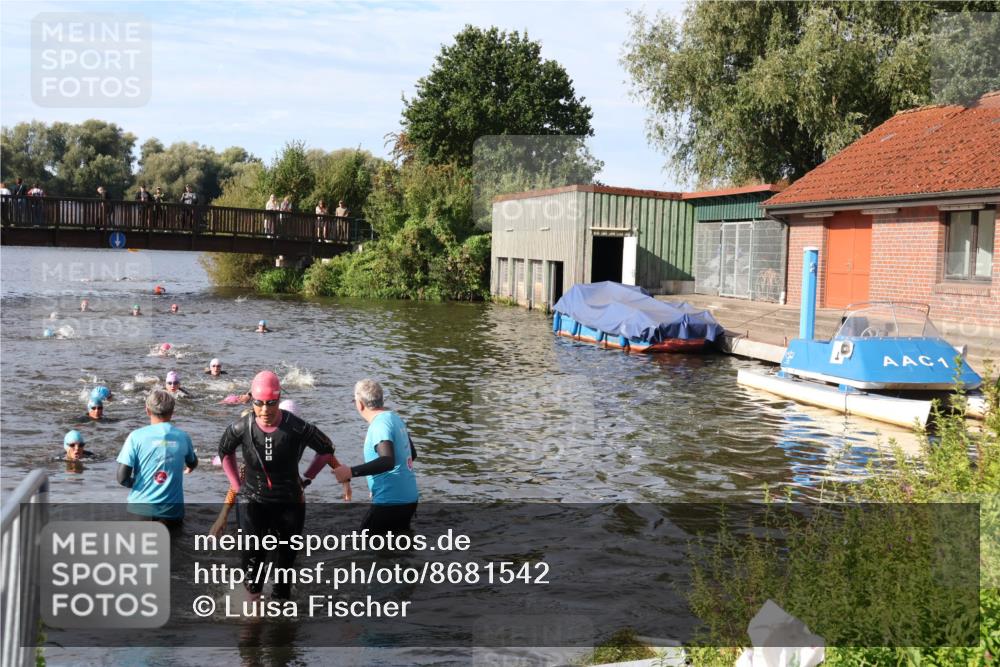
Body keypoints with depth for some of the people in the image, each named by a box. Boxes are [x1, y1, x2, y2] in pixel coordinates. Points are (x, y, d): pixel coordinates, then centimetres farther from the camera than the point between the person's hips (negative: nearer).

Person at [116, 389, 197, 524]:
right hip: (172, 508, 2)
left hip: (141, 508, -2)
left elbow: (122, 478, -11)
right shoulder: (183, 437, 2)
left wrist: (136, 483, 11)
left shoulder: (136, 436, -8)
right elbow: (192, 464, 23)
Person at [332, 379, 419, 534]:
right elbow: (412, 454, 19)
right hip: (408, 498, 9)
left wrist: (351, 472, -35)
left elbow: (388, 461, -32)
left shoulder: (380, 424, -18)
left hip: (391, 500, -9)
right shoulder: (394, 418, 9)